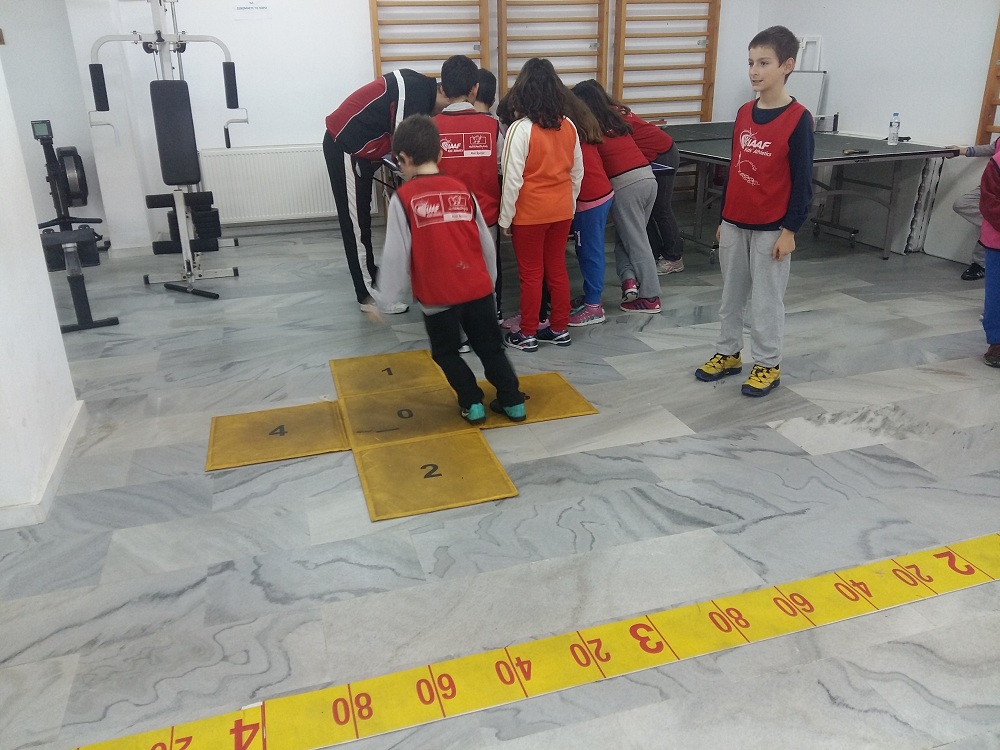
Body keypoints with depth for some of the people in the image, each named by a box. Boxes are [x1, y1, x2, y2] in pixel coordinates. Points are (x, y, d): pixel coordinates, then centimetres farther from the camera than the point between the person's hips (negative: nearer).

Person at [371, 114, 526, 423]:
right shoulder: (462, 190, 6)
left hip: (437, 295, -4)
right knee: (490, 346, 19)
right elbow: (486, 243, 11)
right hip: (477, 288, 4)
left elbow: (396, 254, -9)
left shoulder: (403, 198, -7)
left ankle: (472, 403, 16)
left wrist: (385, 297, 1)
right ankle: (512, 401, 21)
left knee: (446, 353, 18)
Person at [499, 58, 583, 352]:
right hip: (561, 210, 5)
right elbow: (577, 172, 8)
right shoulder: (568, 126, 0)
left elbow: (512, 179, -16)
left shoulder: (520, 129, -17)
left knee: (531, 274, 5)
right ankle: (560, 329, 25)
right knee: (557, 269, 15)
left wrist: (505, 218, -7)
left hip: (530, 213, -5)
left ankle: (527, 335, 16)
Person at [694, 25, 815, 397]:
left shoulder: (798, 119, -12)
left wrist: (790, 230, -12)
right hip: (734, 223, 6)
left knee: (766, 299, 4)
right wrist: (723, 217, 14)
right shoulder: (744, 112, 6)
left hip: (771, 228, -6)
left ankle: (768, 365, 17)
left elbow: (802, 181, -11)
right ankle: (728, 353, 29)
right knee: (731, 294, 14)